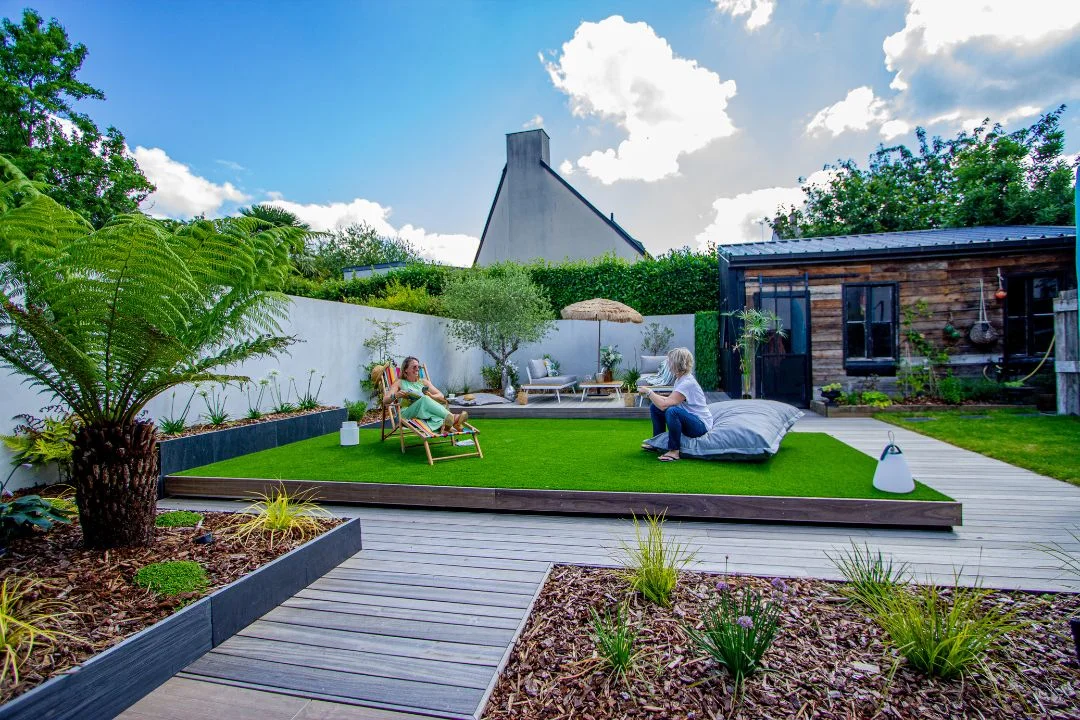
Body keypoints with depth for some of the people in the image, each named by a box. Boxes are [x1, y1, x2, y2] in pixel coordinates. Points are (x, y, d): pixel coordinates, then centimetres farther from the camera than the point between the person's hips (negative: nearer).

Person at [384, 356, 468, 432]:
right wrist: (396, 395, -15)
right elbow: (385, 399, 7)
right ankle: (453, 418, -54)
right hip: (408, 413, -3)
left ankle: (444, 424, -64)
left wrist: (430, 396, -5)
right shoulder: (400, 383, 20)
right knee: (425, 399, -34)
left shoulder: (424, 381, 26)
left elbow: (441, 396, 17)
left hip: (427, 411, 3)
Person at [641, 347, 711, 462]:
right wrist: (652, 395, 1)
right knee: (655, 407, 8)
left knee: (672, 411, -36)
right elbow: (670, 400, 13)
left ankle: (674, 450, -21)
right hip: (688, 419, 10)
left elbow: (664, 405, -32)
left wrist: (649, 392, -17)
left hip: (701, 425, -10)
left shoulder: (687, 383, -26)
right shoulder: (680, 379, 4)